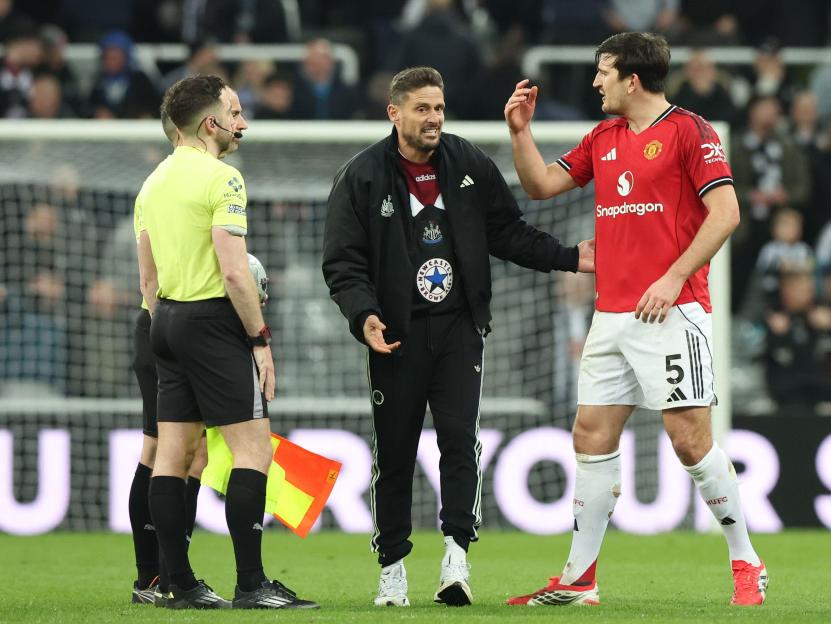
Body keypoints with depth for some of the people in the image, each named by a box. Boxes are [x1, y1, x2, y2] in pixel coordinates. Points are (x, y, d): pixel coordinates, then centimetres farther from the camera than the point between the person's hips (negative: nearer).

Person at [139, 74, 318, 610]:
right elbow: (234, 271, -18)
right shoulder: (221, 178, -13)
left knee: (173, 453, 6)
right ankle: (251, 585, -13)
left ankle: (180, 584, 7)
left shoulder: (155, 182, 14)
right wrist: (261, 339, -13)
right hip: (213, 320, -9)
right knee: (253, 446, -8)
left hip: (168, 319, 9)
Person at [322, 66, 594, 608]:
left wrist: (569, 257, 2)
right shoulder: (362, 177, -2)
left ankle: (457, 554, -14)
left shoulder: (471, 166, 6)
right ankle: (393, 568, 11)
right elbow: (343, 260, -3)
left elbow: (509, 233, 13)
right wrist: (363, 314, -19)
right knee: (395, 451, 2)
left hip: (460, 328, 1)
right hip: (396, 334, -1)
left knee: (460, 437, -13)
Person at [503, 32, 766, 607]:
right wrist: (521, 130, 9)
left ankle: (747, 565, 2)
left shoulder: (689, 130, -6)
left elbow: (725, 212, -12)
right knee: (592, 436, 5)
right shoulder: (603, 138, 16)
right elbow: (541, 185, 23)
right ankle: (579, 580, 10)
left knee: (691, 438, -10)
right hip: (612, 316, 7)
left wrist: (674, 278, -18)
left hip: (671, 312, -7)